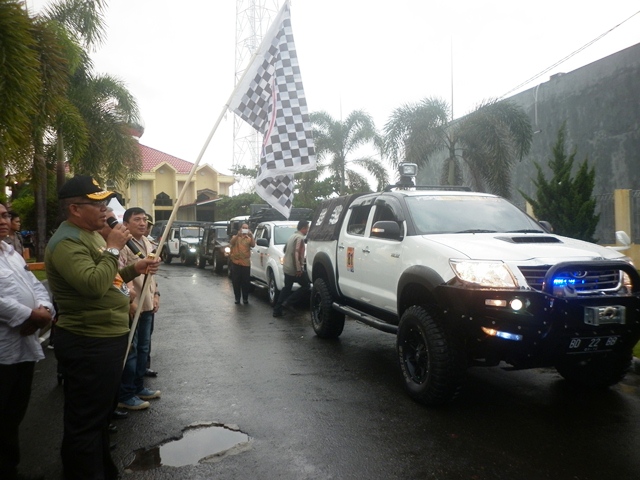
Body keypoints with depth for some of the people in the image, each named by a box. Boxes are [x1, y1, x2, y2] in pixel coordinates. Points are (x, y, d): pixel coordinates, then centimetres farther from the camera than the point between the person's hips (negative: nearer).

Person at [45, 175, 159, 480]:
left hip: (107, 338, 11)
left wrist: (135, 269, 11)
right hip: (89, 345, -11)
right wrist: (113, 248, -23)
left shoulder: (90, 234, 14)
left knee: (101, 412, 24)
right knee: (85, 420, 2)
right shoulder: (66, 242, -19)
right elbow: (94, 285, -32)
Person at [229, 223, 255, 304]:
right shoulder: (235, 237, 9)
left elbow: (253, 245, -9)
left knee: (246, 281, 1)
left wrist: (251, 235, -22)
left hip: (246, 263, 0)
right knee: (236, 281, 3)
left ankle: (245, 298, 11)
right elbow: (231, 243, -12)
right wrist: (238, 235, -26)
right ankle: (237, 298, 12)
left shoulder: (249, 238, 10)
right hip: (236, 262, 0)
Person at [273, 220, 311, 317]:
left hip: (287, 267, 9)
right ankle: (287, 302, -4)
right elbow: (297, 253, -24)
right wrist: (298, 269, -24)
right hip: (295, 269, -9)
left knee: (286, 288, 16)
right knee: (306, 286, 3)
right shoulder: (300, 238, -15)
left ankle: (277, 310, 16)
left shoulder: (292, 236, 15)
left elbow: (285, 249, 25)